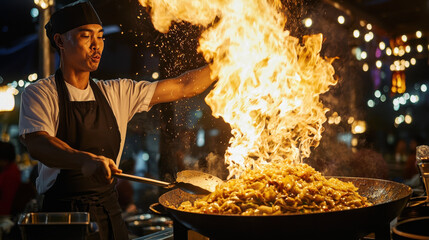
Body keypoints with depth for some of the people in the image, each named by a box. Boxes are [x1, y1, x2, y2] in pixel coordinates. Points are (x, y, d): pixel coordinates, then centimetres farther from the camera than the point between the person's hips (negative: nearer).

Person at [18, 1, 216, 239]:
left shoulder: (117, 93, 7)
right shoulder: (40, 94, -5)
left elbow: (183, 87, 5)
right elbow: (38, 144, -23)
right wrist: (86, 160, -42)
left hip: (110, 212, 4)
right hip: (63, 212, -4)